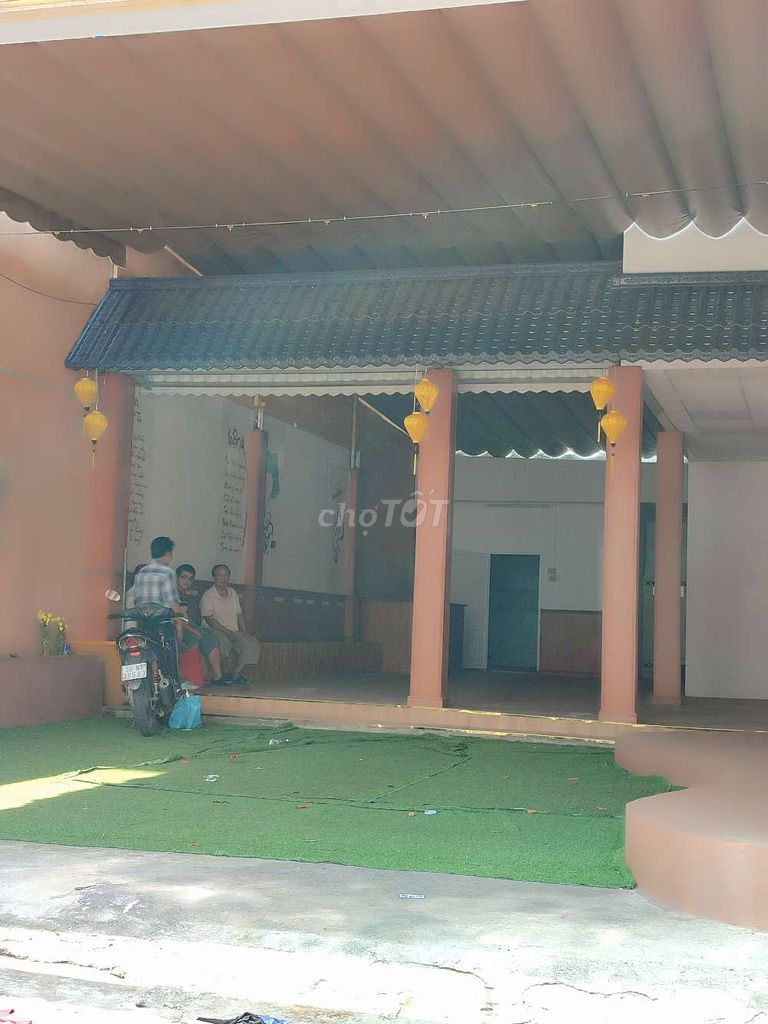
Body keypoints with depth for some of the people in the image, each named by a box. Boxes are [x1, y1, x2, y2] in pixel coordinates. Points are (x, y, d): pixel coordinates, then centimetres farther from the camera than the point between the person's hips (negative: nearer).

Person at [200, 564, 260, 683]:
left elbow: (239, 614, 18)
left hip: (234, 632, 6)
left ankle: (236, 673, -19)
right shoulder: (208, 596, -3)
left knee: (252, 642, -18)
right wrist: (226, 631, -19)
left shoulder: (233, 593, 18)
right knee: (223, 641, -38)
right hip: (215, 631, -6)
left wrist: (243, 632, 3)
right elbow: (210, 619, -11)